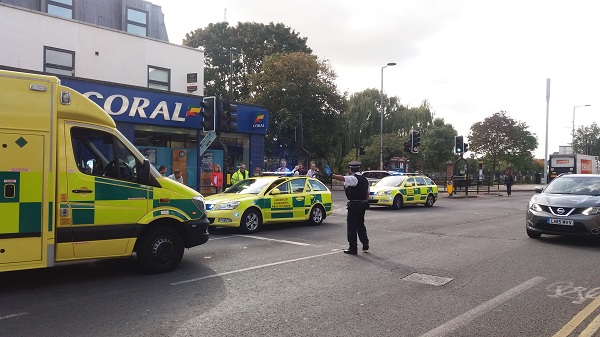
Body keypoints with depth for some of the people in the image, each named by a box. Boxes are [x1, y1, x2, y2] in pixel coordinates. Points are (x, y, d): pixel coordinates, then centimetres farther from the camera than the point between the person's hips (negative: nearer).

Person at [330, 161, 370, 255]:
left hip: (354, 205, -8)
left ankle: (353, 248, 1)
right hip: (362, 205, 8)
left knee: (352, 226, -2)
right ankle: (365, 244, 28)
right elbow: (367, 194, 16)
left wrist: (332, 175, -34)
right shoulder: (365, 180, 11)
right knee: (360, 224, 21)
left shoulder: (353, 179, -14)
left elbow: (341, 178, -30)